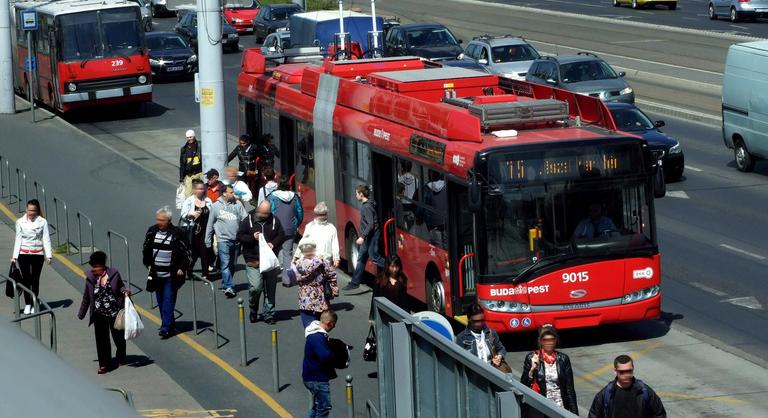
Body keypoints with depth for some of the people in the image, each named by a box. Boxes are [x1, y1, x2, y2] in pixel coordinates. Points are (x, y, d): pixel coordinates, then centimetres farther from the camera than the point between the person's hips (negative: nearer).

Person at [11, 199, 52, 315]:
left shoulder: (43, 222, -1)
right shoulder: (20, 222, 0)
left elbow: (46, 239, -1)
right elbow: (18, 239, 2)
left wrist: (49, 255, -8)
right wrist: (15, 256, -2)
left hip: (38, 254, 0)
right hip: (24, 254, 0)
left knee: (35, 280, 3)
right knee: (26, 279, 1)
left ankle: (34, 305, 12)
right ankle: (27, 304, 11)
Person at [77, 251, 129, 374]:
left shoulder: (114, 274, -9)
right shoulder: (90, 277, -3)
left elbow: (121, 286, 9)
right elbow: (86, 297, 8)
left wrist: (125, 291, -16)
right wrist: (81, 314, 15)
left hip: (115, 313, -1)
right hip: (99, 314, 1)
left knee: (118, 337, 12)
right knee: (102, 340, 3)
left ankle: (121, 360, 35)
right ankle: (105, 364, 13)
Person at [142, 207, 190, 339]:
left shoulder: (176, 233, -9)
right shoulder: (152, 231, 4)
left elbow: (185, 252, -2)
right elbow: (146, 249, 17)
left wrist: (182, 268, -7)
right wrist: (148, 264, 11)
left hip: (171, 274, -5)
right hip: (156, 273, 5)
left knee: (168, 300, -8)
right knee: (161, 301, 10)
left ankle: (166, 328, -10)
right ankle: (170, 324, 21)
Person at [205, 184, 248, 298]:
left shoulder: (237, 204, 4)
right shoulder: (215, 206, 1)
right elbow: (210, 224, 9)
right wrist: (208, 240, 12)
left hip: (236, 240, 3)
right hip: (223, 239, -3)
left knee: (231, 265, 13)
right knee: (225, 264, -13)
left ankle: (226, 284, 28)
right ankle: (229, 287, -19)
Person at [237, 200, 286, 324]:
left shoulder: (274, 221, 9)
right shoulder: (248, 220, 3)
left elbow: (281, 236, 9)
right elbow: (240, 236, 1)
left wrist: (273, 243, -10)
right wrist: (252, 238, -16)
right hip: (253, 261, -3)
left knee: (270, 288, 4)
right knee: (255, 287, -13)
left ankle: (268, 314, 15)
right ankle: (253, 311, 12)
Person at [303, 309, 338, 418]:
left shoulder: (315, 333, 9)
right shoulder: (318, 337, -25)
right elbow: (325, 357, -34)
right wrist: (335, 356, -14)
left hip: (312, 376, 11)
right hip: (318, 379, -11)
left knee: (317, 407, 22)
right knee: (324, 409, -3)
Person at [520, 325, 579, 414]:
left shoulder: (563, 359, 4)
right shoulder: (531, 358, 0)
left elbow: (570, 388, 5)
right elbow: (523, 385, 0)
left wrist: (574, 413, 2)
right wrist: (532, 369, -15)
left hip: (560, 407, 1)